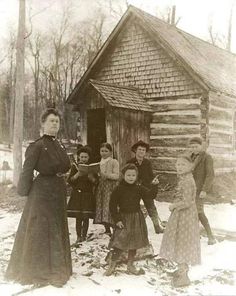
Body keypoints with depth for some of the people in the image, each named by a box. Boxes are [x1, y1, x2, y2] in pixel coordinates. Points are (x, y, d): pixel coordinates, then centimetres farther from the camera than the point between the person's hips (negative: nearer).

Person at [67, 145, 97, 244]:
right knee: (78, 217, 0)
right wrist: (78, 174, -17)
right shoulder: (75, 166, 4)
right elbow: (69, 180, -3)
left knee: (86, 217, 0)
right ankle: (78, 237, 8)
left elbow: (95, 182, 1)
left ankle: (84, 236, 11)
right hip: (77, 194, 0)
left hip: (88, 195, 0)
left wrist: (90, 176, -18)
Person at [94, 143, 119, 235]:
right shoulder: (99, 163, 17)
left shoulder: (114, 162, 0)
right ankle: (107, 229, 12)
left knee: (110, 206, -14)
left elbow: (117, 176, -9)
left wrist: (106, 175, -22)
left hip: (110, 187, -5)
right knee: (101, 206, 2)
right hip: (100, 186, 6)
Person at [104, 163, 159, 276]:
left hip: (137, 219, 4)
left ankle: (130, 265, 27)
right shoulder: (119, 189, -9)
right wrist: (117, 220, -10)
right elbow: (112, 205, -6)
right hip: (124, 218, -3)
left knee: (134, 243, 12)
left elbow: (150, 195, -7)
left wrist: (154, 186, -22)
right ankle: (112, 265, 9)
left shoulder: (139, 189, 0)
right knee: (119, 243, -8)